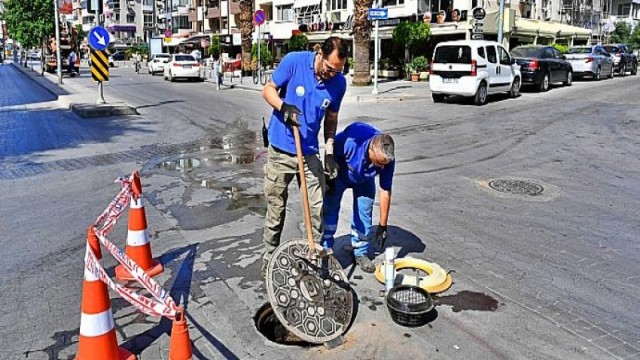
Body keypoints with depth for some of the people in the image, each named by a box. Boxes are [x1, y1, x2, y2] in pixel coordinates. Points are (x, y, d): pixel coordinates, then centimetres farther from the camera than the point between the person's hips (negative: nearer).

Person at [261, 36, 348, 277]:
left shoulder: (339, 83, -4)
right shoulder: (294, 61, -14)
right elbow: (268, 90, -5)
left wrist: (329, 152, 3)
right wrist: (283, 106, -25)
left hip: (310, 152, 3)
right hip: (280, 151, -2)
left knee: (317, 207, 1)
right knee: (276, 207, 8)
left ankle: (316, 253, 20)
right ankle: (269, 257, 26)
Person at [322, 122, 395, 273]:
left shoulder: (387, 158, -32)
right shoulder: (351, 142, -44)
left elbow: (385, 191, -23)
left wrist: (383, 226, -18)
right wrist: (329, 178, -11)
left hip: (364, 180, 2)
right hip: (339, 172, -2)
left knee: (364, 212, 0)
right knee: (330, 208, -1)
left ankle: (361, 252, 14)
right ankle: (325, 249, 11)